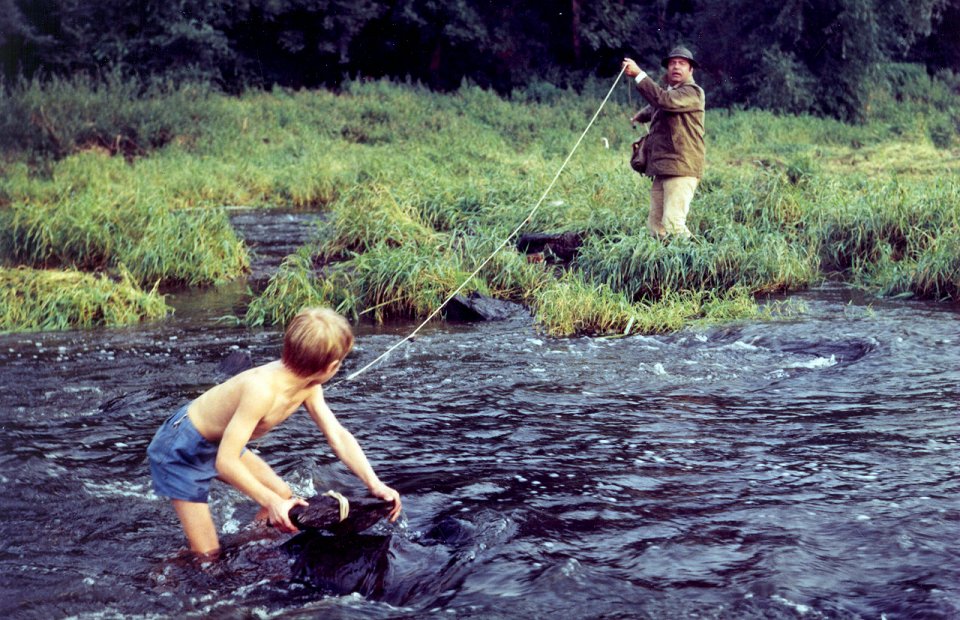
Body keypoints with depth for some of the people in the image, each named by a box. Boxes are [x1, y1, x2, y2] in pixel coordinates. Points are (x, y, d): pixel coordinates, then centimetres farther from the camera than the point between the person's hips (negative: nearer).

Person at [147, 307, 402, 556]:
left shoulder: (308, 385, -11)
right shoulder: (262, 389, -38)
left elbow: (339, 437, -8)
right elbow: (226, 462, -37)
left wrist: (375, 484, -18)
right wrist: (271, 502, -37)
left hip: (221, 442, 9)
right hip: (181, 450, -9)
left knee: (283, 495, 12)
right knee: (207, 554, -8)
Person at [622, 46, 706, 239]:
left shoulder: (693, 92, -6)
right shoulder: (667, 91, 22)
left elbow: (663, 100, -23)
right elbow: (653, 108, 46)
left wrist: (639, 75, -21)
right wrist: (639, 116, 29)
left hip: (681, 170, -9)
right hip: (661, 170, 9)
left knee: (673, 223, -19)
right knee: (655, 225, 7)